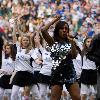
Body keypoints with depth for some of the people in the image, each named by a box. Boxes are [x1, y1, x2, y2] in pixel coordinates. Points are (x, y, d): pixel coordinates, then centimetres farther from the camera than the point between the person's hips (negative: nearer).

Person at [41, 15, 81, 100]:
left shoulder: (69, 42, 9)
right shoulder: (53, 42, 2)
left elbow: (74, 56, -6)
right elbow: (43, 30, -13)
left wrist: (72, 42, -13)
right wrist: (55, 20, -5)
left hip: (70, 72, 2)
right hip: (57, 73, -2)